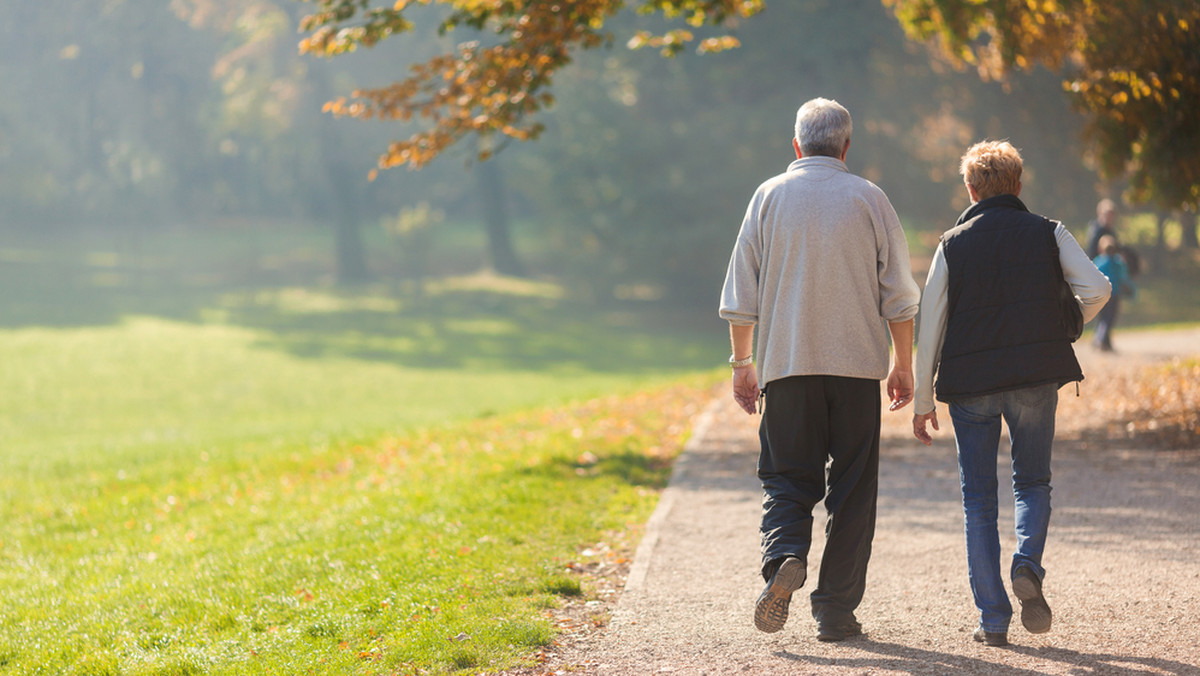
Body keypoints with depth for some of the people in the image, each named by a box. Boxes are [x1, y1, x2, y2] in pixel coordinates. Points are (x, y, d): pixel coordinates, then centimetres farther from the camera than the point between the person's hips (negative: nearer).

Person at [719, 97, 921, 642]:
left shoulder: (769, 197, 4)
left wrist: (742, 362, 12)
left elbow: (740, 295, 4)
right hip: (857, 363, 0)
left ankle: (784, 557, -21)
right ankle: (835, 610, 4)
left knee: (787, 476, 8)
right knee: (852, 488, 5)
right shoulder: (868, 199, 3)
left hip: (786, 363, 0)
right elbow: (899, 294, 3)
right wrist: (903, 365, 11)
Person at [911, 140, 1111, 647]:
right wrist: (1063, 330, 12)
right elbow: (1096, 288, -7)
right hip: (1036, 377, 0)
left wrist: (922, 400, 7)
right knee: (1033, 483, 16)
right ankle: (1028, 566, -13)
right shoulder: (1048, 234, 4)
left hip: (969, 382, 0)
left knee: (979, 500, 7)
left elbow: (930, 325, 2)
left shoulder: (953, 244, 5)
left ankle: (993, 620, 3)